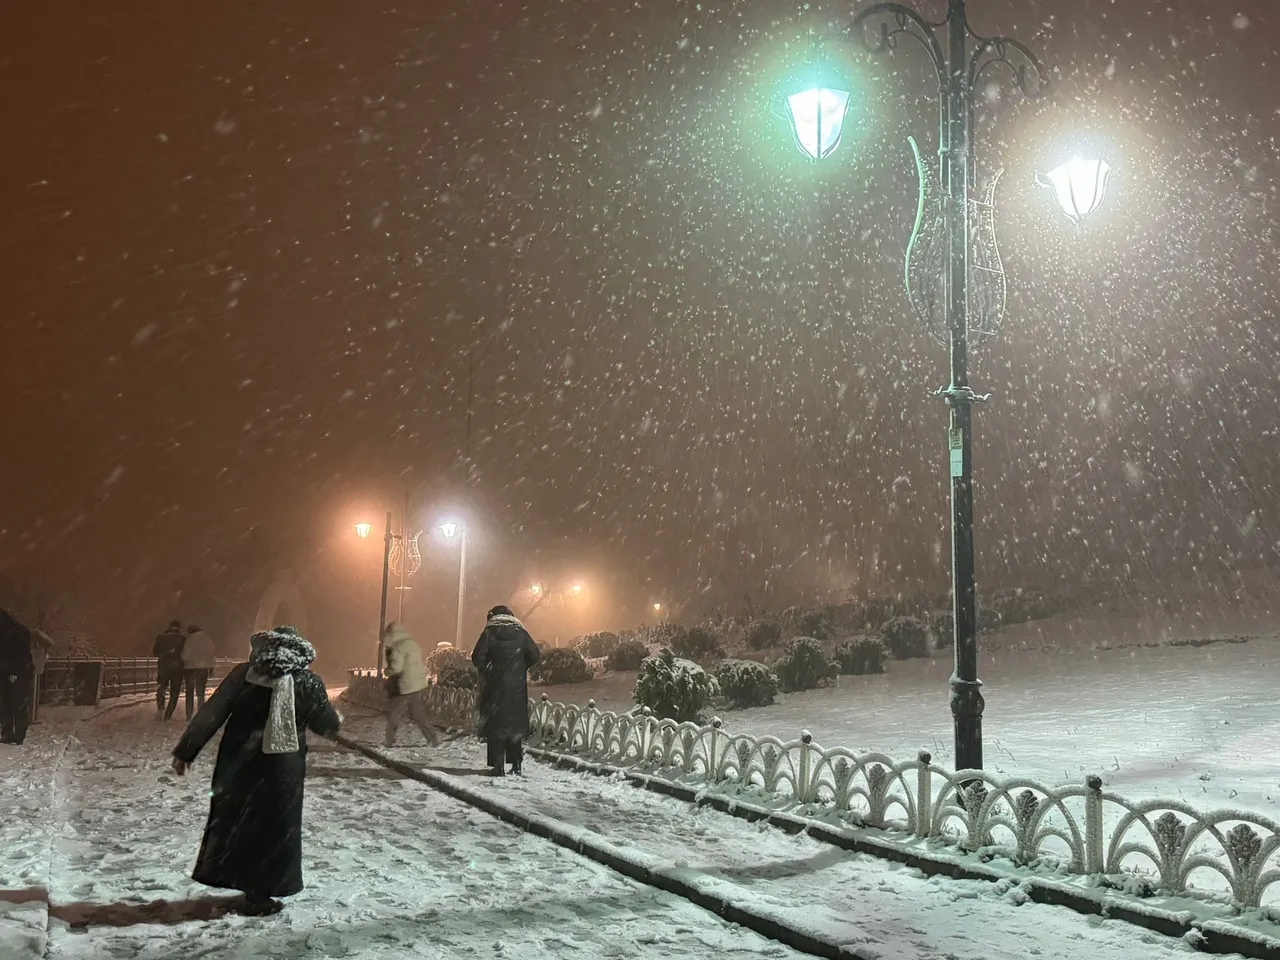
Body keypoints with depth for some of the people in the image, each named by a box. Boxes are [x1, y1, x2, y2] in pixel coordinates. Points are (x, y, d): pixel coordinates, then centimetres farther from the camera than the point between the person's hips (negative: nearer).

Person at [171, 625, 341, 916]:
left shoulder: (243, 674, -2)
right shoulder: (308, 683, -7)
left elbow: (211, 714, -3)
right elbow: (327, 726, 3)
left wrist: (185, 752, 3)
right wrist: (336, 718, 27)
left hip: (237, 762, 3)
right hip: (279, 769, -2)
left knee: (232, 821, 18)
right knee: (271, 828, 11)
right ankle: (257, 895, 16)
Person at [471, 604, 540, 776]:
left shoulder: (490, 633, -5)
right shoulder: (521, 633, 1)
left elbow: (477, 657, -10)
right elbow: (535, 655, 2)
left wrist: (485, 671, 9)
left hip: (495, 686, -2)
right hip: (517, 687, 2)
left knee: (495, 725, 4)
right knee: (516, 724, 12)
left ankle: (498, 766, 0)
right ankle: (516, 765, 13)